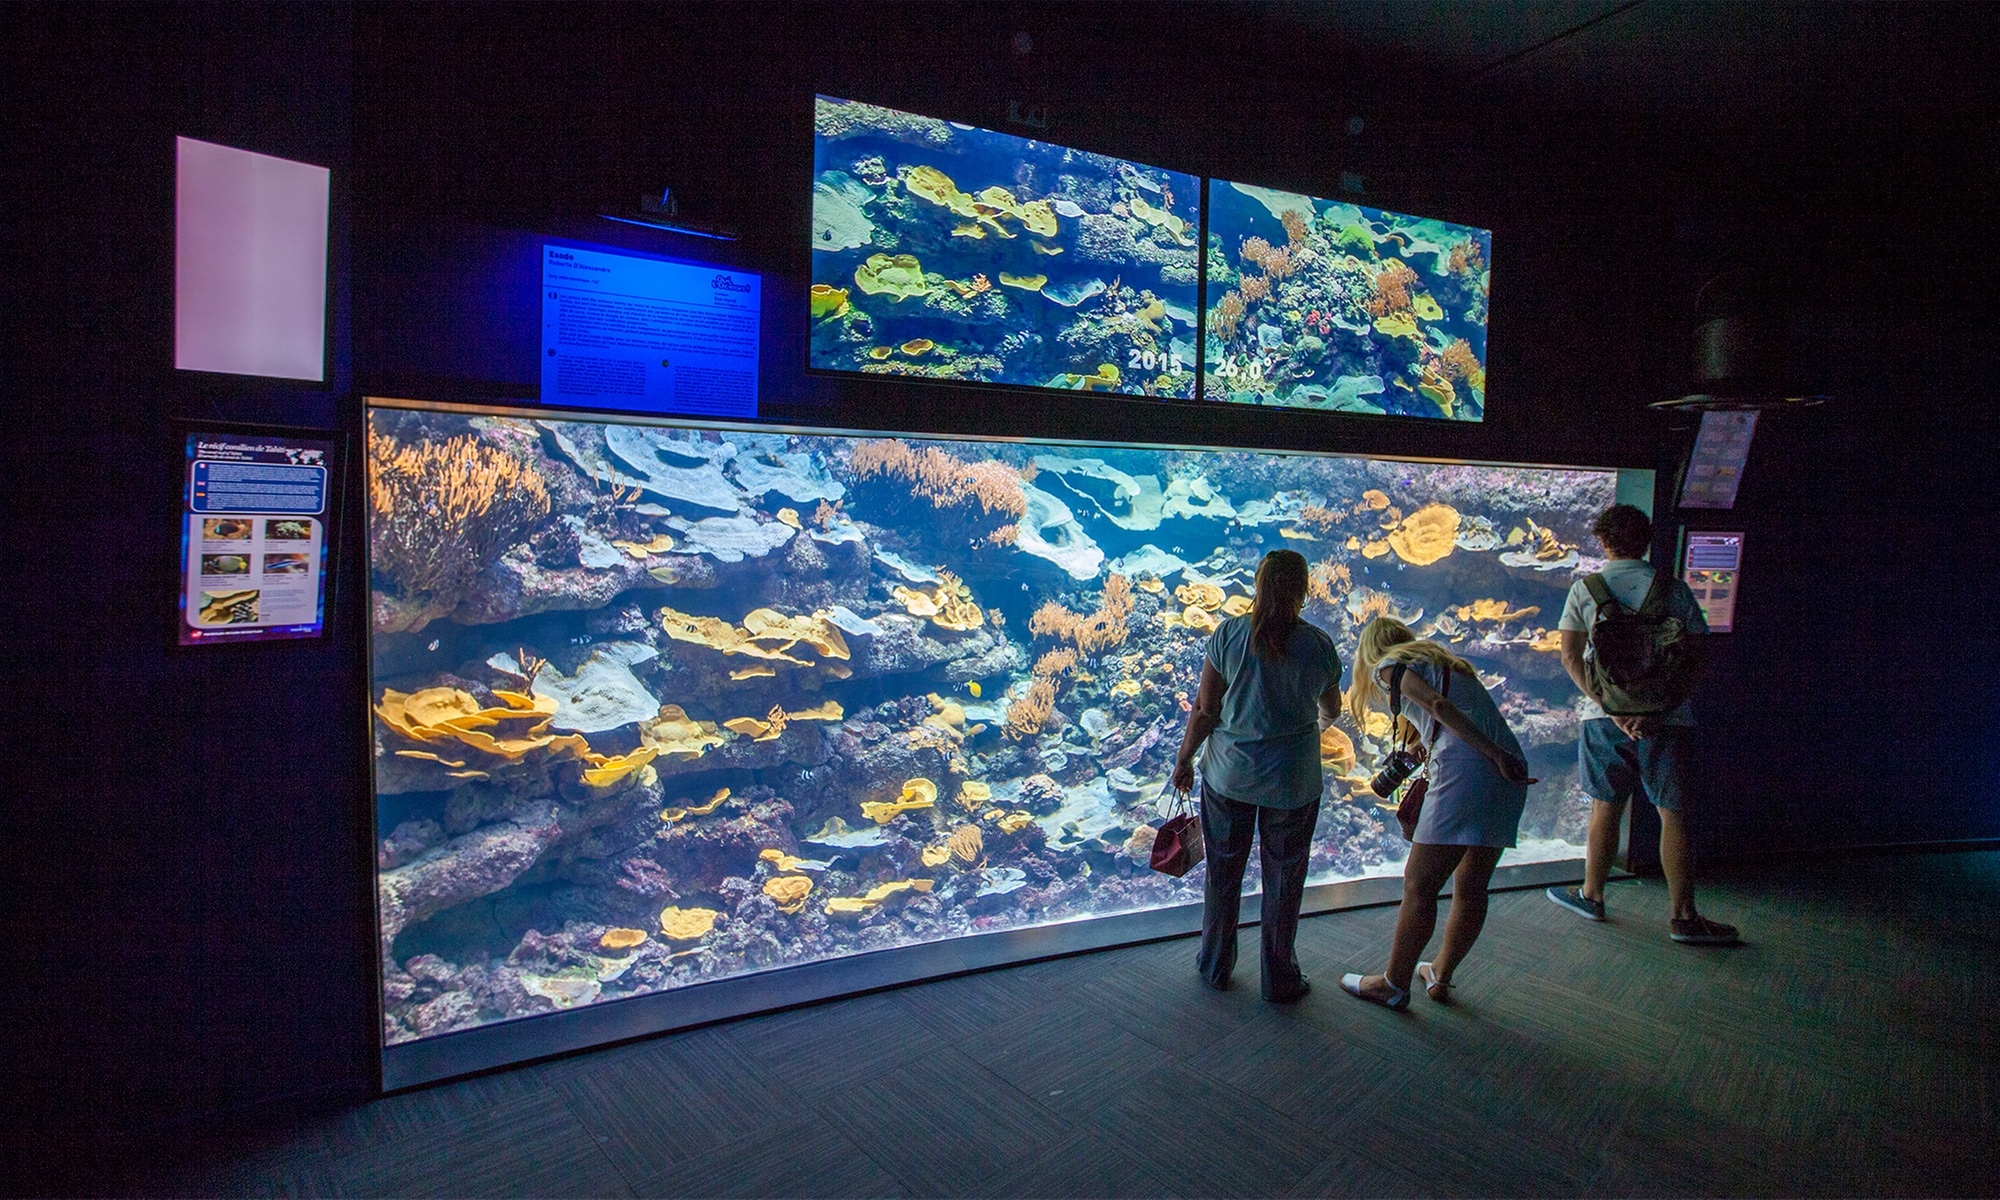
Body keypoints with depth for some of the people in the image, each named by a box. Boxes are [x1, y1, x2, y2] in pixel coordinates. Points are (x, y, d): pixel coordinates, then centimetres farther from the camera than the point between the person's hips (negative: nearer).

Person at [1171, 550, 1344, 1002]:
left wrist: (1184, 760, 6)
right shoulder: (1318, 644, -8)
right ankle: (1280, 979, 28)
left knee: (1224, 871, 17)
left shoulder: (1228, 634, -10)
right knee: (1283, 878, 15)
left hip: (1230, 771, 1)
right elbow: (1332, 708, 8)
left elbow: (1204, 708, -8)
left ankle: (1215, 965, 33)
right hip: (1292, 779, 0)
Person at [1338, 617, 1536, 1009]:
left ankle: (1394, 984, 13)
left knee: (1419, 886, 3)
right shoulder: (1446, 661, 30)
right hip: (1510, 776, 8)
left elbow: (1438, 706, -8)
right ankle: (1440, 976, 31)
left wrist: (1497, 757, -12)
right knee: (1471, 889, 17)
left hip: (1467, 771, -8)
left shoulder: (1389, 666, 8)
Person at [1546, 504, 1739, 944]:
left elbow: (1571, 656, -4)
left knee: (1606, 808, 12)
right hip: (1667, 718, -1)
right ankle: (1683, 916, 8)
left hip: (1604, 716, 1)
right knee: (1674, 814, 5)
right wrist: (1657, 707, -11)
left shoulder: (1584, 589, 2)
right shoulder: (1672, 588, 1)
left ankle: (1592, 896, 23)